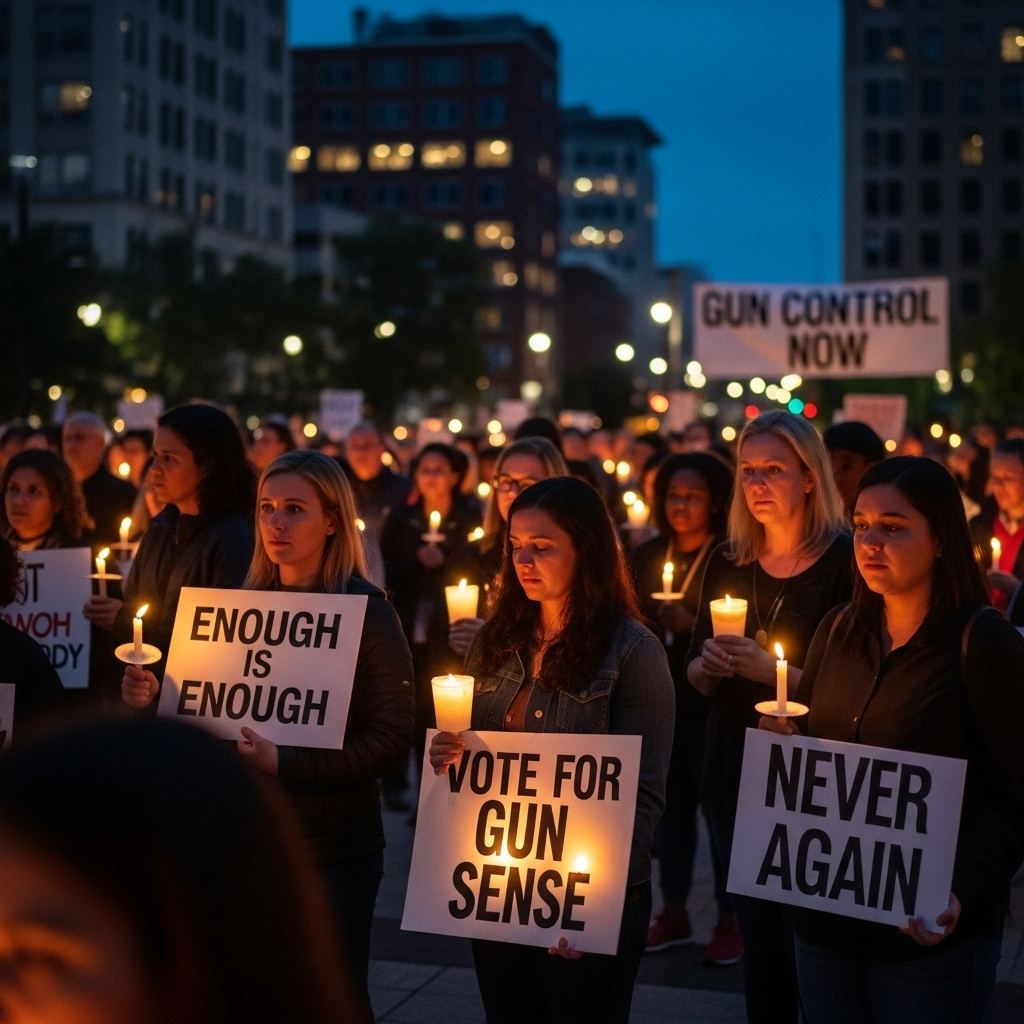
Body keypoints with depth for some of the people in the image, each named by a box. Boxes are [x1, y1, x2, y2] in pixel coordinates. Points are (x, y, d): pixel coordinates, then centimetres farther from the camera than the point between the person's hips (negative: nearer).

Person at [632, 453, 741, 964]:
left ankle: (730, 918, 9)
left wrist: (694, 626, -22)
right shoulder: (647, 556, 9)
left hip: (711, 701, -5)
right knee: (669, 803, 9)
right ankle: (673, 911, 19)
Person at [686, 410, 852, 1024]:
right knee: (757, 933, 13)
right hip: (734, 774, 5)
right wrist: (709, 664, -10)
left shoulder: (844, 562, -10)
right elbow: (697, 676, 12)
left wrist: (772, 670, -24)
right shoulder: (728, 564, 5)